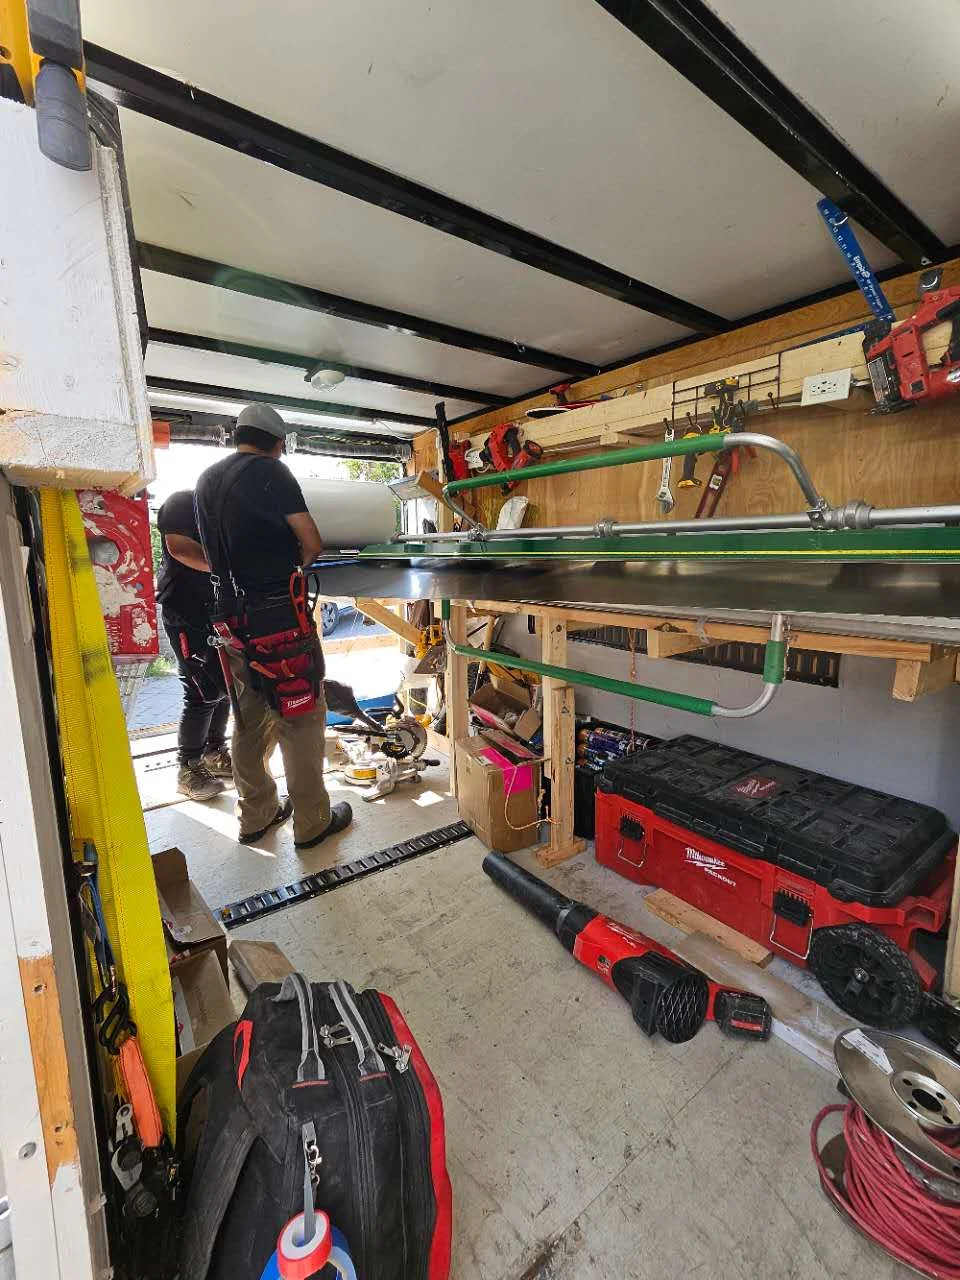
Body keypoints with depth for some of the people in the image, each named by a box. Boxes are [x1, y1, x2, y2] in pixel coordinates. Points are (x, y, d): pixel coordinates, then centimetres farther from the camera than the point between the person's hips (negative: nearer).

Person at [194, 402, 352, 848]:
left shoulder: (206, 479, 15)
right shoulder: (270, 471, -7)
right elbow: (313, 544, -9)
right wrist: (295, 562, 10)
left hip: (232, 614, 8)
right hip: (278, 615, -7)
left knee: (250, 718, 16)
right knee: (302, 717, 2)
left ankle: (256, 815, 29)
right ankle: (312, 822, 13)